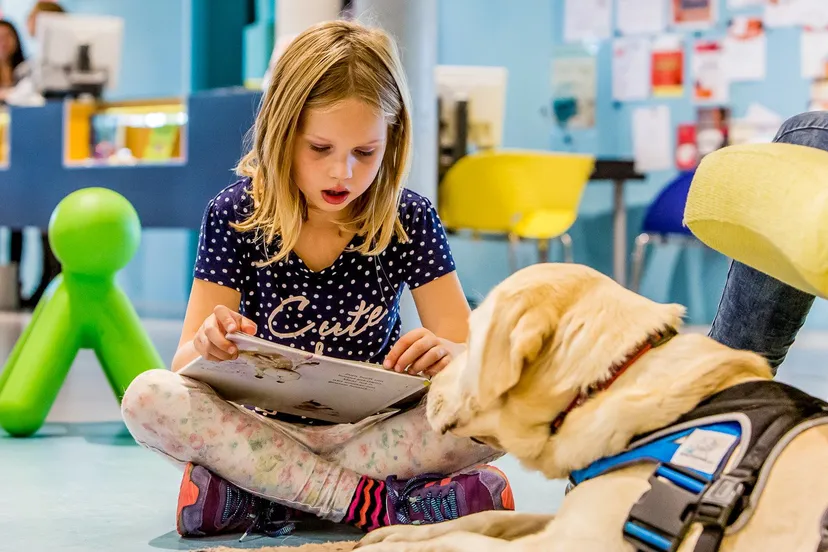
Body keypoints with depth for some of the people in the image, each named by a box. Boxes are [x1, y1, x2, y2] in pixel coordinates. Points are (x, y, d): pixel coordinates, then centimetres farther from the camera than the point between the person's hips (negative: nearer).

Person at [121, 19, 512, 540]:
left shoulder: (411, 221, -3)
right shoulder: (235, 216, -6)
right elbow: (187, 364, -7)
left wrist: (447, 354, -30)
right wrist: (207, 346, -32)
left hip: (374, 431, 1)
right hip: (264, 431, -1)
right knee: (148, 397, -29)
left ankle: (256, 498, -25)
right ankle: (378, 501, -28)